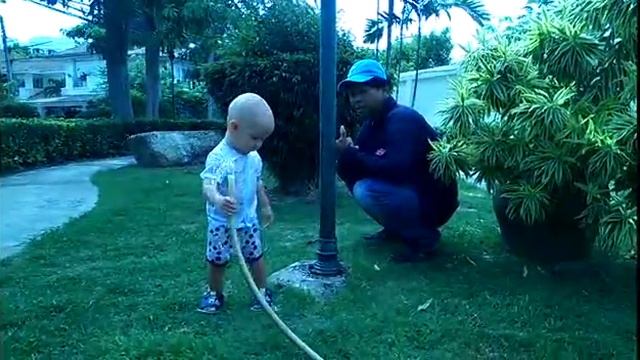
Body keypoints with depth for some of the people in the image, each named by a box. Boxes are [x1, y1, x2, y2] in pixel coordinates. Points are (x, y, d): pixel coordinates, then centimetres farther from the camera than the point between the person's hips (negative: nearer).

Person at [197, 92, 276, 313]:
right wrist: (217, 200, -59)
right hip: (221, 223, -4)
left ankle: (263, 291, 30)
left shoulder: (254, 158, -2)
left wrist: (265, 207, 24)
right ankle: (215, 294, 32)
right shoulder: (218, 157, -24)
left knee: (256, 257, 12)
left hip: (249, 221, 5)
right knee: (217, 260, 11)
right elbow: (208, 185, -38)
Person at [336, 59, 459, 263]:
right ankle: (395, 230, 15)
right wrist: (345, 154, -21)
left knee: (366, 190, -29)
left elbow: (396, 169, -36)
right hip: (407, 193, 9)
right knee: (350, 173, 8)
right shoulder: (371, 123, 6)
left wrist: (352, 156, -28)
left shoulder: (403, 119, -21)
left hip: (432, 202, -9)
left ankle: (424, 237, -10)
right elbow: (351, 172, 2)